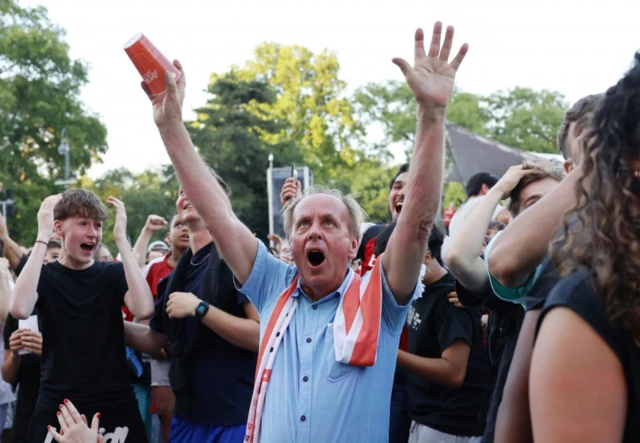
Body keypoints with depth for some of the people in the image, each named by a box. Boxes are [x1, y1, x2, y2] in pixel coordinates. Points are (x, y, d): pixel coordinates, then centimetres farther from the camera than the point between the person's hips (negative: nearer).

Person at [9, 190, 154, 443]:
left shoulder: (113, 274, 2)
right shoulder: (44, 276, 1)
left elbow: (144, 309, -19)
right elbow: (20, 309, -22)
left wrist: (121, 238, -17)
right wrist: (42, 237, -19)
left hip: (115, 405, 1)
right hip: (56, 406, -1)